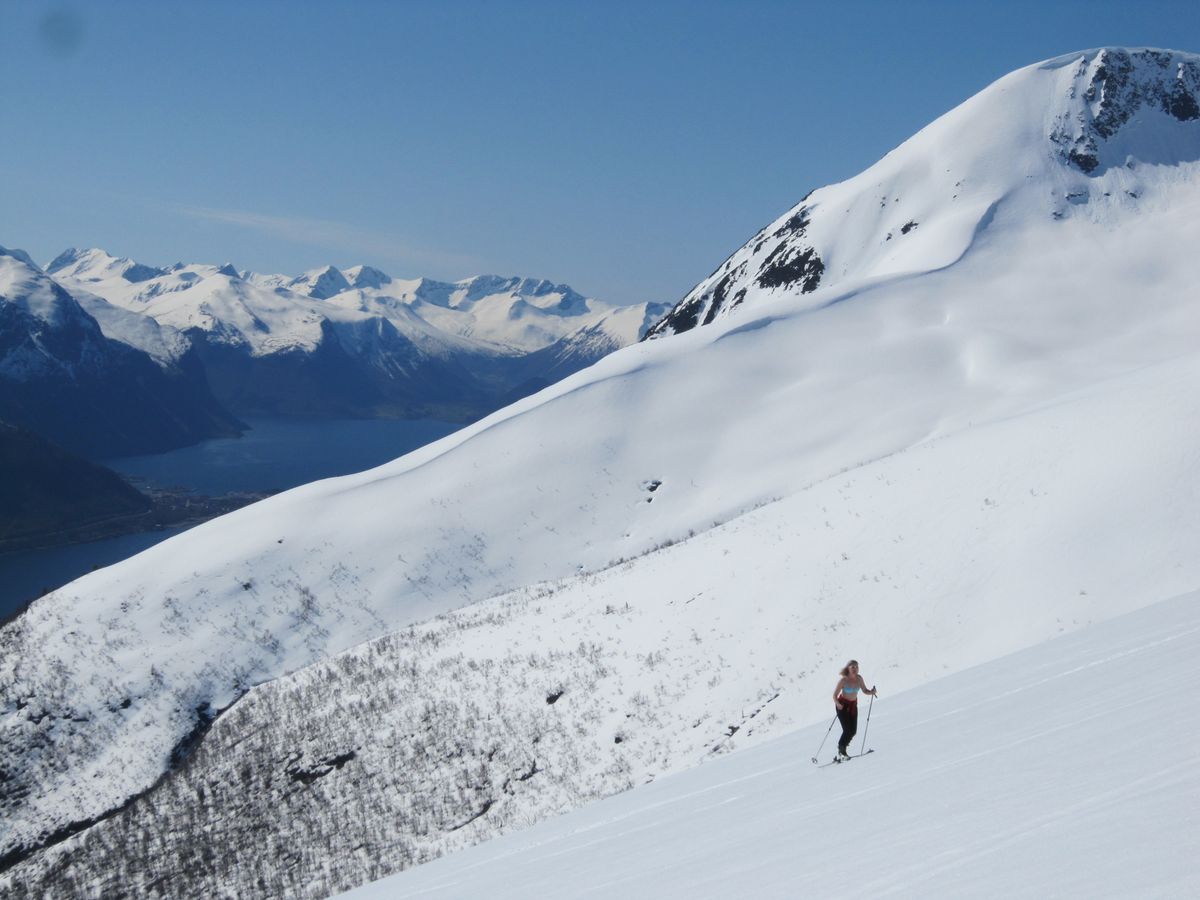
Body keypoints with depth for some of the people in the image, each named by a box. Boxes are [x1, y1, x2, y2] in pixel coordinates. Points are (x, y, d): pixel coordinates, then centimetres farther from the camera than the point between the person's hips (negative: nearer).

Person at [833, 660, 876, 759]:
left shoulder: (859, 678, -7)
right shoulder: (843, 680, -21)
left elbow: (864, 690, 2)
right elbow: (835, 695, -18)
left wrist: (871, 692, -20)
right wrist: (838, 704, -37)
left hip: (853, 705, 5)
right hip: (842, 705, -5)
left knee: (853, 731, 0)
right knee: (847, 730, -15)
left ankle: (843, 747, 23)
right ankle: (841, 750, 3)